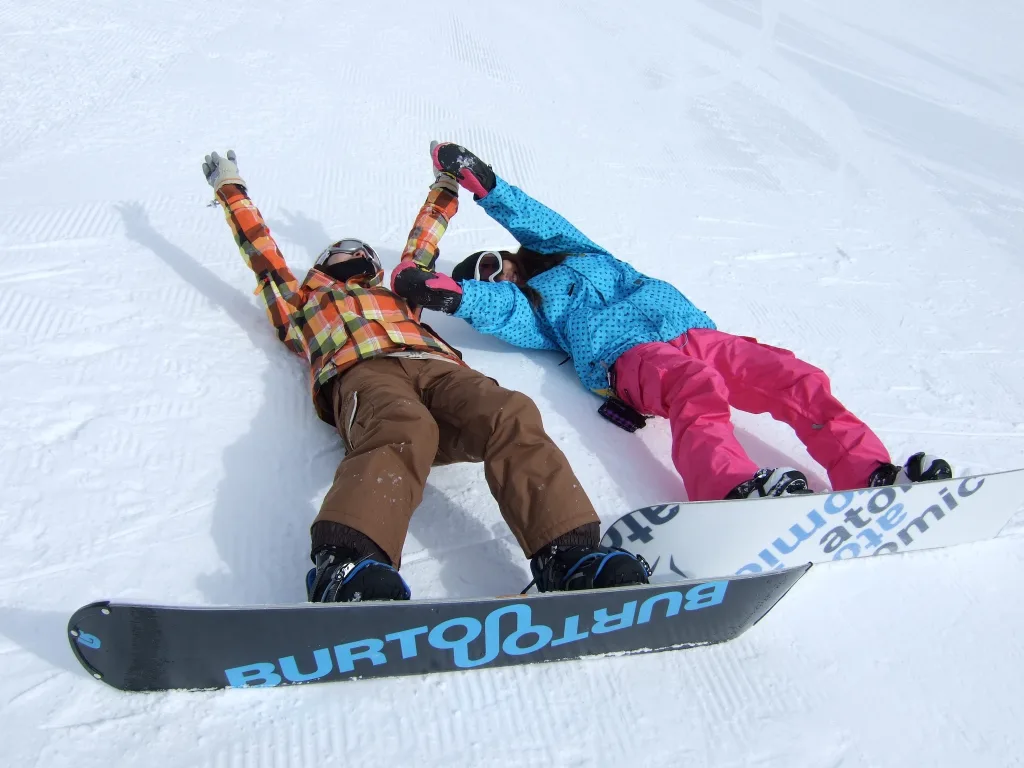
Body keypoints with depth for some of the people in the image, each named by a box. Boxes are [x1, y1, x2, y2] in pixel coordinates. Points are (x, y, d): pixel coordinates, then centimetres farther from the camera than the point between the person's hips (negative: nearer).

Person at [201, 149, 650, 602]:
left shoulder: (398, 291, 46)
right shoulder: (303, 301, 40)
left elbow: (422, 242, 58)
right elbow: (260, 248, 47)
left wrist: (445, 184, 68)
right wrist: (230, 187, 58)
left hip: (436, 364, 3)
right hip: (361, 370, -2)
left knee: (510, 416, -32)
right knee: (403, 428, -41)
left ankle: (572, 557, -47)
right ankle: (344, 565, -61)